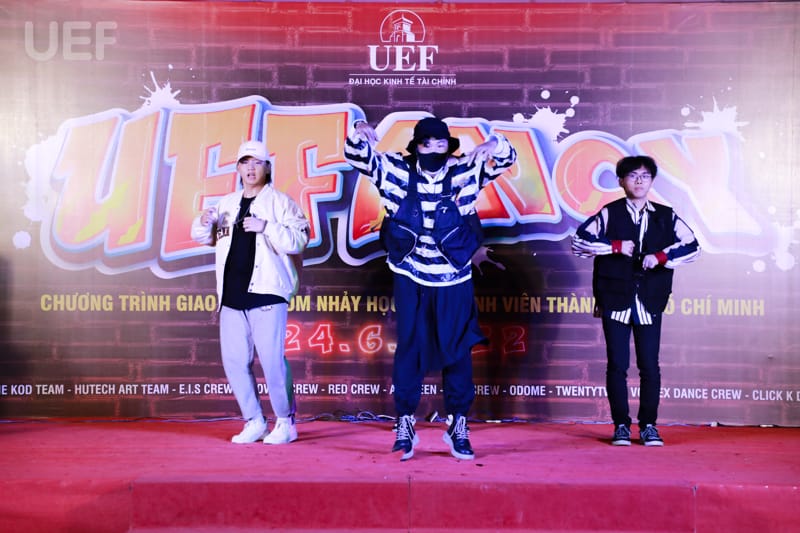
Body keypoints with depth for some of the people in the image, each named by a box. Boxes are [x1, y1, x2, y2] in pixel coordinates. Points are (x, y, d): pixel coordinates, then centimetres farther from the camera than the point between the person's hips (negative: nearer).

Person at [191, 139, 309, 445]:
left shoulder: (280, 202, 0)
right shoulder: (227, 204, 17)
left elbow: (298, 241, -10)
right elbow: (204, 238, 25)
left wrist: (266, 227, -20)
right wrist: (204, 223, 4)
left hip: (266, 293, -6)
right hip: (232, 295, 6)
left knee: (272, 359, -7)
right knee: (234, 361, 7)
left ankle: (286, 423, 9)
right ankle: (254, 422, 20)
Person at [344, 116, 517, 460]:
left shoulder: (465, 171, 0)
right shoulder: (397, 169, 0)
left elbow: (507, 158, 1)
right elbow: (355, 156, -1)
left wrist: (494, 145, -23)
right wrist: (358, 133, -24)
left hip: (453, 279, 0)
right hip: (409, 278, 0)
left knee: (457, 351, 6)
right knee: (409, 349, 5)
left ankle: (457, 425, 19)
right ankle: (405, 424, 16)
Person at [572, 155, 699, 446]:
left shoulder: (666, 216, 9)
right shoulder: (609, 214, 5)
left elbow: (692, 247, 4)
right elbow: (579, 240, -2)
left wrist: (661, 256, -11)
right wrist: (615, 246, -10)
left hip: (649, 302, 1)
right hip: (615, 300, -1)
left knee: (650, 366, 1)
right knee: (617, 365, 2)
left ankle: (648, 425, 14)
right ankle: (621, 425, 13)